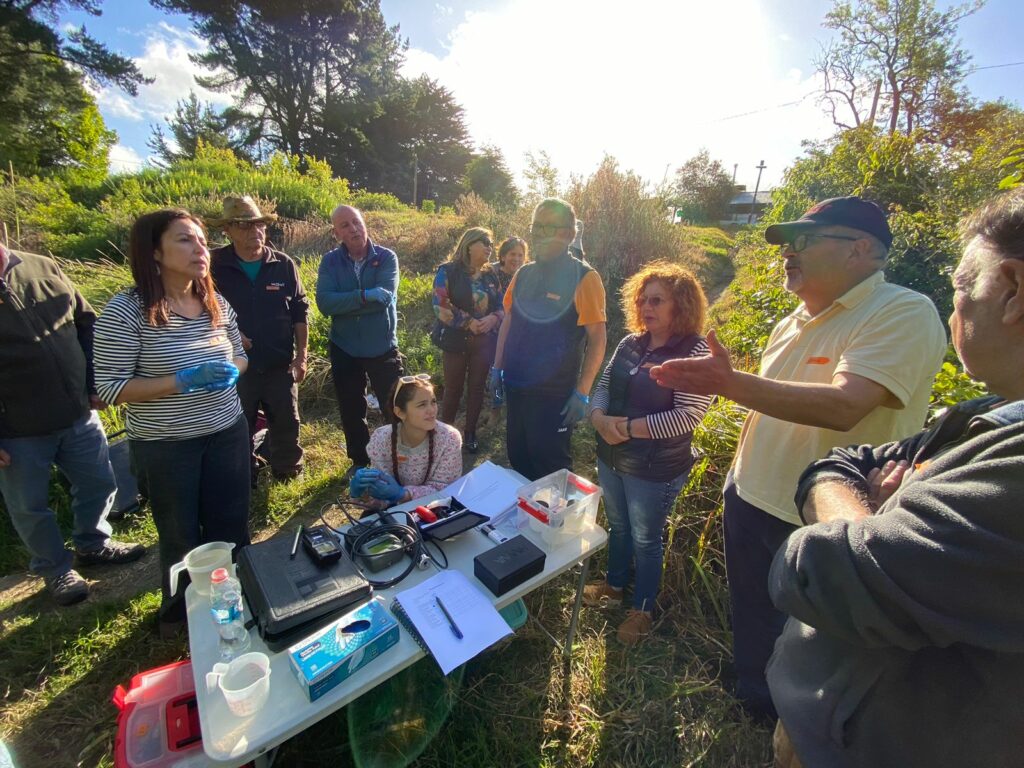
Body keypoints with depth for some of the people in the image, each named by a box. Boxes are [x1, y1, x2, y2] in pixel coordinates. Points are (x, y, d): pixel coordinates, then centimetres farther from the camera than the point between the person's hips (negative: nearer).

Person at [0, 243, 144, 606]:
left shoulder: (43, 267, -1)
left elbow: (86, 323, 8)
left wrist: (95, 384, 3)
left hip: (78, 413, 4)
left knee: (99, 484, 17)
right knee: (30, 508, 13)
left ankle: (93, 544, 41)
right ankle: (56, 569, 34)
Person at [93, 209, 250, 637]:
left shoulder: (217, 304, -1)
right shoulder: (125, 310, -15)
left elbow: (240, 355, 12)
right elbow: (110, 388, -14)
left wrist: (230, 371, -11)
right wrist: (181, 382, -25)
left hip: (228, 434, 4)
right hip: (165, 446, -4)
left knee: (232, 525, 17)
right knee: (181, 537, 16)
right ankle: (179, 614, 45)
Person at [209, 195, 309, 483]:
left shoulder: (284, 264, -1)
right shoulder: (215, 265, -5)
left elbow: (299, 313, 3)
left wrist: (301, 356, 0)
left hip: (280, 366, 1)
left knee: (287, 424, 13)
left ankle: (287, 471, 35)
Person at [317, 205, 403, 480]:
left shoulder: (386, 257, -6)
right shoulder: (330, 261, -1)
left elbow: (385, 296, -21)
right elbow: (324, 302, -15)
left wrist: (344, 303, -17)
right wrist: (365, 296, -24)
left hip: (383, 347, -2)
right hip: (344, 349, 2)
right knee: (351, 411, 16)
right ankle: (359, 462, 36)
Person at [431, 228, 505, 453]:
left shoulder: (490, 276, 9)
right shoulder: (448, 271, -6)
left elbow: (502, 306, 10)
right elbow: (441, 306, -14)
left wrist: (493, 318, -12)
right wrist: (469, 322, -19)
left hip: (484, 342, 4)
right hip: (455, 341, -4)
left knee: (477, 388, 10)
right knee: (453, 389, 6)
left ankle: (470, 433, 24)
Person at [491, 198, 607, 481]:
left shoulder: (584, 277, -11)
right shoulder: (524, 273, 7)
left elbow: (598, 338, -13)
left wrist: (582, 393, -16)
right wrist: (497, 368, 10)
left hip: (554, 393, -6)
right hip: (516, 386, 6)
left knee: (549, 467, 8)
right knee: (518, 459, 19)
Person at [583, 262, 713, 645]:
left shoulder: (696, 351, -17)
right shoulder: (630, 344, 2)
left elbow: (686, 416, -23)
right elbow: (603, 386, 6)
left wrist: (627, 427, -22)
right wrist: (599, 418, -15)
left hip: (655, 469, -6)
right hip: (610, 458, 6)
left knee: (645, 539, 13)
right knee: (617, 526, 25)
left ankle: (643, 609, 38)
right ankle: (613, 585, 49)